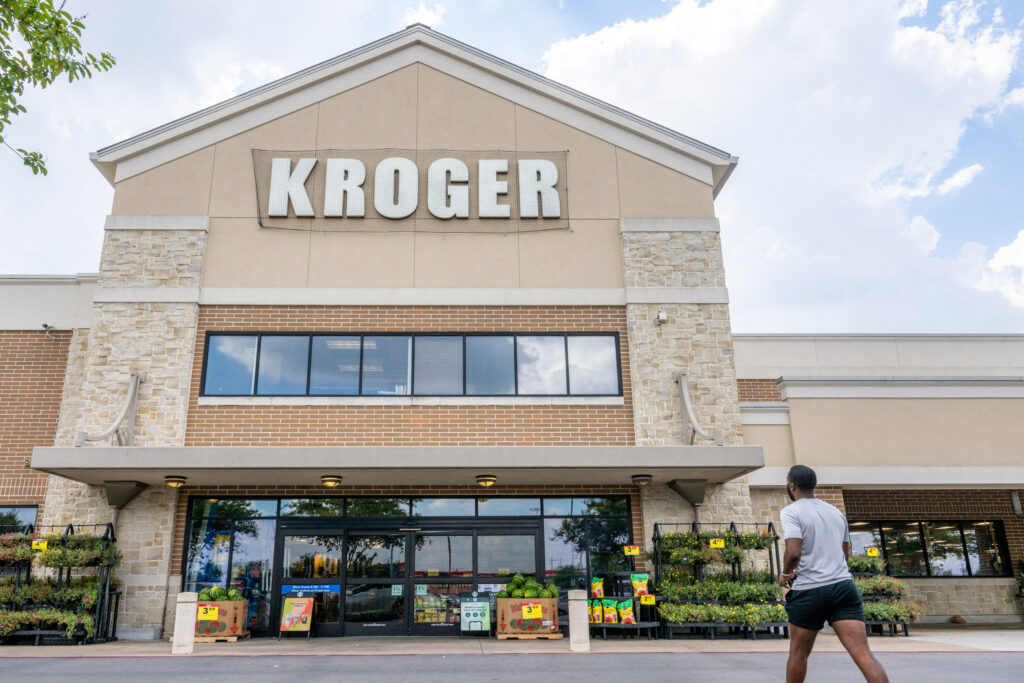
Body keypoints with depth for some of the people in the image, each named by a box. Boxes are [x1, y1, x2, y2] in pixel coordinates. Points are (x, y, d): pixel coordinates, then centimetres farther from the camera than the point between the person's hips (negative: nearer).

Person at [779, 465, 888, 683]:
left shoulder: (791, 512, -6)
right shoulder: (836, 512, 15)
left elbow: (794, 552, -19)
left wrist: (785, 573, 1)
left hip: (808, 591, -4)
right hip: (843, 586, 5)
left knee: (798, 653, 14)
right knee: (863, 654, -5)